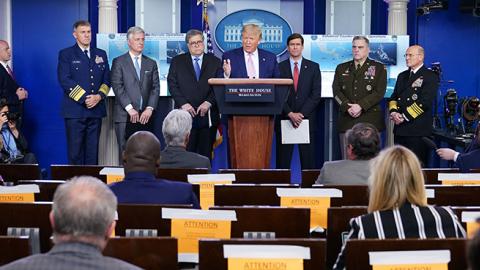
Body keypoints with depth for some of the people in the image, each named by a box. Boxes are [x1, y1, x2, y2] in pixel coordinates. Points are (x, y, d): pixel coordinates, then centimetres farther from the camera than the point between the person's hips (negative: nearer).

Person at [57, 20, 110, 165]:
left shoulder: (101, 54, 16)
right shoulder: (66, 54, 2)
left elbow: (107, 79, 13)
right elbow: (64, 80, -8)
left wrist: (99, 96, -6)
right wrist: (84, 98, -14)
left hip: (96, 109, 4)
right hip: (75, 111, -4)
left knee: (93, 151, 6)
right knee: (75, 152, -3)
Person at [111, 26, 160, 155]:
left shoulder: (151, 63, 16)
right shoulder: (119, 62, 6)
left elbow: (155, 88, 9)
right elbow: (117, 87, -4)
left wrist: (150, 108, -5)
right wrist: (129, 108, -12)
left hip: (146, 116, 3)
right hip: (125, 117, -2)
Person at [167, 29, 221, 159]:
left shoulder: (215, 62, 11)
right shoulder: (177, 61, 11)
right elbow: (172, 84, 3)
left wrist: (209, 102, -10)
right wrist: (183, 103, -9)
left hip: (208, 116, 1)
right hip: (185, 115, -1)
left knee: (206, 154, 3)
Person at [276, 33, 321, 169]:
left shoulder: (313, 67, 7)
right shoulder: (279, 67, 6)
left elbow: (316, 94, 0)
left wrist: (301, 114, -10)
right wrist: (290, 114, -11)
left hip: (306, 118, 0)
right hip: (284, 119, 0)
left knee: (308, 158, -1)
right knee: (283, 159, 1)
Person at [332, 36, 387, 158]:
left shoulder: (379, 68, 7)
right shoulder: (341, 68, 16)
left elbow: (379, 92, -4)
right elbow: (336, 91, 5)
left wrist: (360, 106, -14)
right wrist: (348, 107, -11)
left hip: (370, 120, -2)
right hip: (346, 119, 2)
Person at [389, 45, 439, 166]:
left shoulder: (430, 76, -4)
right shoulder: (402, 76, 20)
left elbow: (425, 101, -15)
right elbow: (393, 97, 16)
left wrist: (405, 117, -14)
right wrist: (393, 112, -5)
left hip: (418, 129, -6)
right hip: (400, 129, 7)